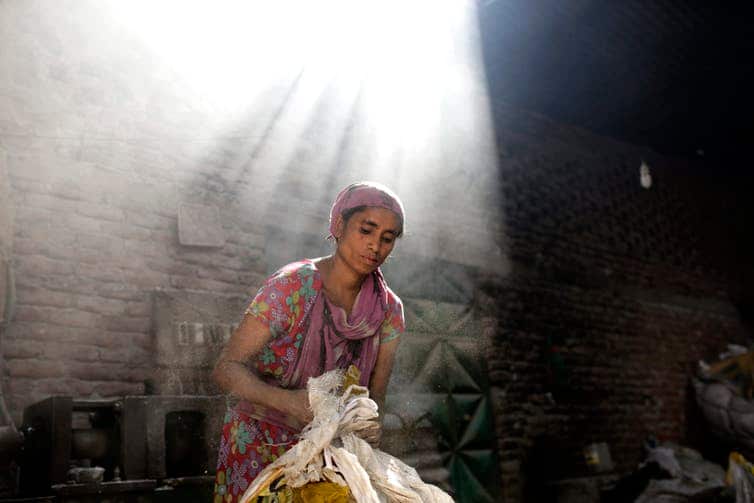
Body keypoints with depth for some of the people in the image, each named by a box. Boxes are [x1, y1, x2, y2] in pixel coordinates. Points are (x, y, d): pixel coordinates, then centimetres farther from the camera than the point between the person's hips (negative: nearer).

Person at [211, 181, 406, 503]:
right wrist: (289, 401, -40)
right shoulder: (292, 287, -22)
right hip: (259, 445, -3)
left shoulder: (388, 310, -7)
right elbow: (226, 368, -23)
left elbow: (375, 394, -3)